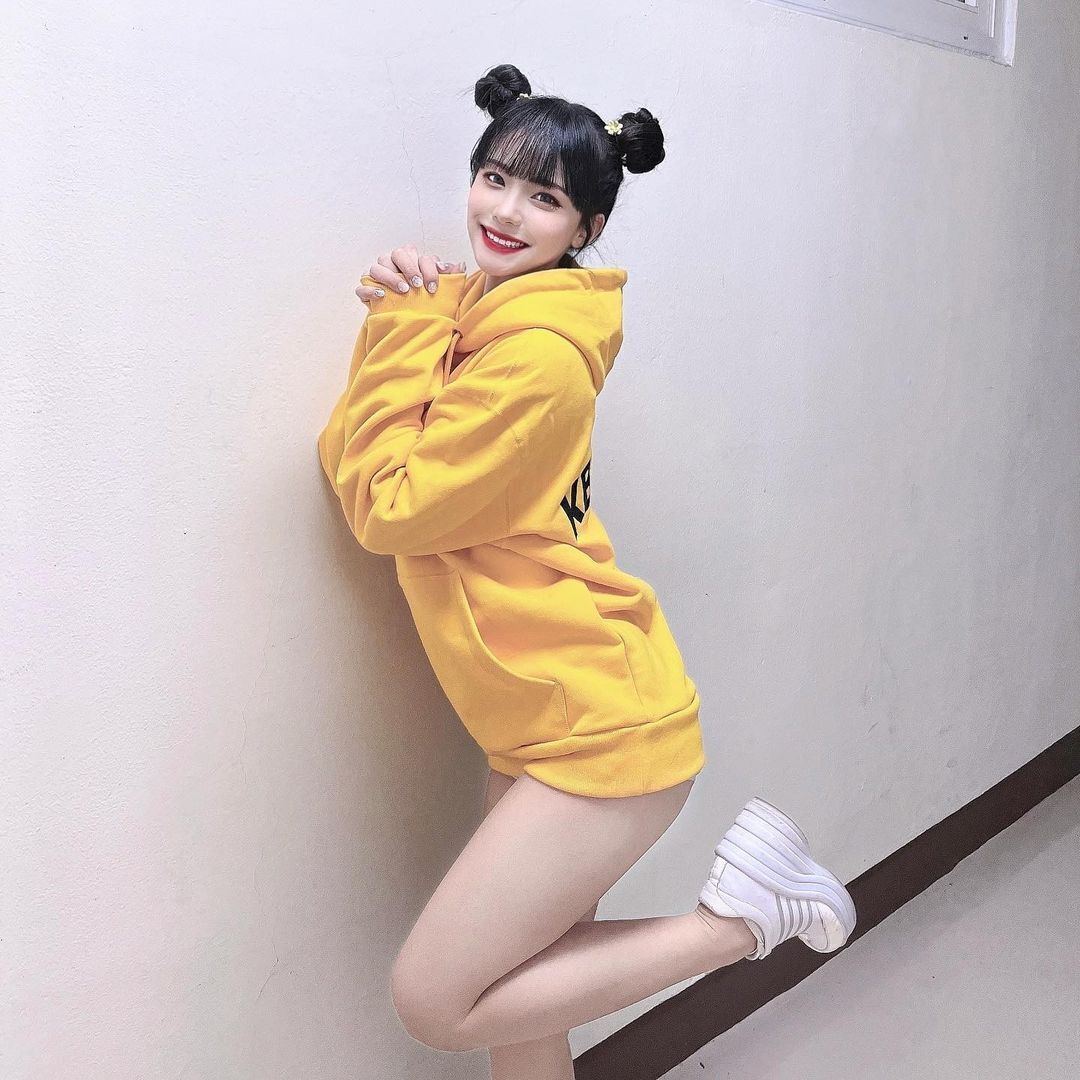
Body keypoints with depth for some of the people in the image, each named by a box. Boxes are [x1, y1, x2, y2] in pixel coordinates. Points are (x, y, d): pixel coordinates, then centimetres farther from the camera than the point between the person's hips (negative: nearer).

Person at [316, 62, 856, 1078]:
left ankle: (740, 911, 5)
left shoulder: (540, 352, -18)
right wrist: (400, 322, -6)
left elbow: (387, 508, -14)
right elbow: (349, 468, 4)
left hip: (602, 726, -8)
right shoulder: (471, 312, 9)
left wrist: (409, 329, -10)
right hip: (545, 727, 8)